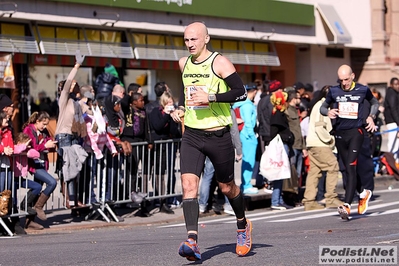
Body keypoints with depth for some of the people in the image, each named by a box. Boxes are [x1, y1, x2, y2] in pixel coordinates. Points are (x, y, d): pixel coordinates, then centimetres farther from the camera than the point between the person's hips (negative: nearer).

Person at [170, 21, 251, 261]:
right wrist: (180, 108, 12)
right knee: (188, 184, -16)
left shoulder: (219, 63, -9)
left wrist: (211, 97, -25)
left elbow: (241, 92, -16)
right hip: (192, 135, 4)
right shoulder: (184, 63, 9)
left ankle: (243, 226, 40)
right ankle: (192, 240, -26)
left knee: (227, 187, 12)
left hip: (218, 135, -4)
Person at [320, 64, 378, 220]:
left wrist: (371, 117, 2)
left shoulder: (363, 90, 1)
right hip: (340, 133, 4)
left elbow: (374, 103, 20)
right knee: (349, 169, 10)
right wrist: (328, 112, -7)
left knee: (351, 167, -17)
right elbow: (322, 107, 16)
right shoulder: (334, 91, 5)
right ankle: (364, 193, 35)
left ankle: (347, 205, -24)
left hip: (356, 131, -4)